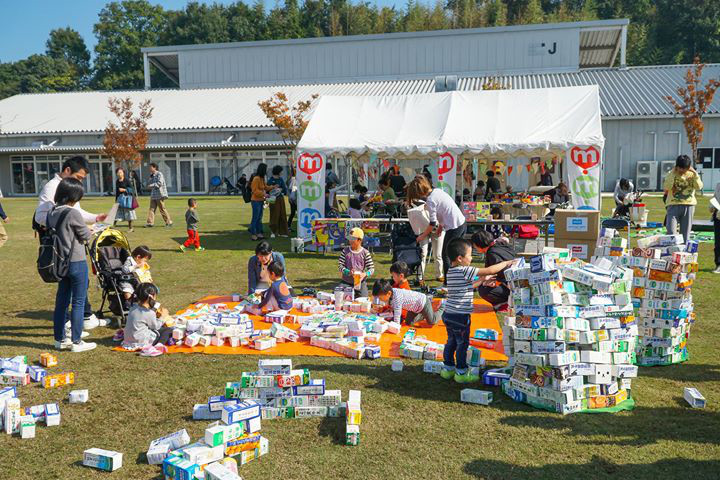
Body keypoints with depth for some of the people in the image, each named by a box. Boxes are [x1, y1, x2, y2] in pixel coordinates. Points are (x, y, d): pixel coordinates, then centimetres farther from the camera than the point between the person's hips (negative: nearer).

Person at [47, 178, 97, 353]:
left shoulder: (51, 213, 4)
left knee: (62, 301, 14)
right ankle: (76, 342, 7)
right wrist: (91, 232, 12)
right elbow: (86, 236, -9)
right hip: (76, 262, -7)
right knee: (79, 302, 1)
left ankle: (60, 339, 24)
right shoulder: (73, 213, -18)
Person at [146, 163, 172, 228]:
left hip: (159, 195, -8)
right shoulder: (152, 175, 18)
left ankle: (169, 222, 7)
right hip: (153, 195, 8)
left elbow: (160, 183, -19)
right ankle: (150, 222, 2)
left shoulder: (159, 174, -8)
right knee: (151, 208, 2)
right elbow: (149, 184, 22)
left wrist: (151, 185, -16)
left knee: (162, 209, -3)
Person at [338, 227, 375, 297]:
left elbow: (371, 268, -2)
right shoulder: (345, 251, 1)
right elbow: (340, 265, -3)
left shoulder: (365, 253, -2)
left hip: (360, 282, -1)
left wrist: (365, 274, -23)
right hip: (346, 282, 1)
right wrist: (348, 272, -22)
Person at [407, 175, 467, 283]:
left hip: (454, 228, -9)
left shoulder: (430, 200, -17)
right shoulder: (437, 190, 7)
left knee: (446, 256, 3)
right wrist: (441, 225, 16)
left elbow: (432, 223, -11)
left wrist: (423, 235, 2)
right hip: (462, 223, 9)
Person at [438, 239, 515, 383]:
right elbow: (490, 271, -18)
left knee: (451, 341, 20)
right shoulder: (465, 271, -19)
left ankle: (447, 368, 31)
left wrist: (482, 280, 17)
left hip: (447, 314, 9)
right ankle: (461, 372, 15)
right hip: (460, 316, -9)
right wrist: (506, 263, -6)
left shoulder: (451, 272, 9)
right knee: (462, 344, 5)